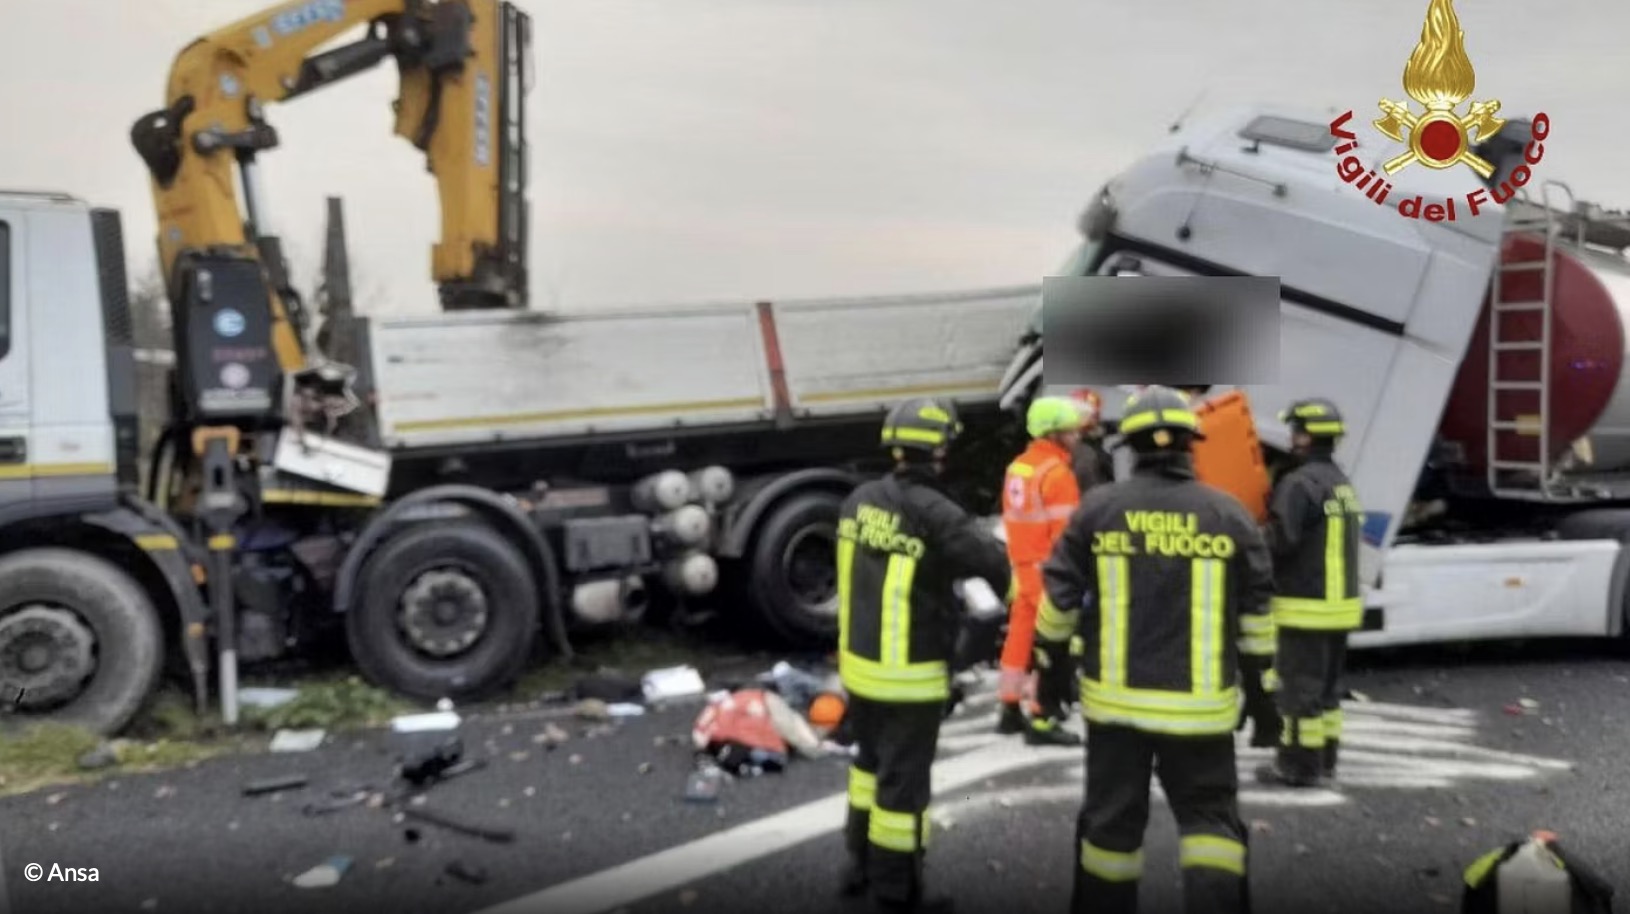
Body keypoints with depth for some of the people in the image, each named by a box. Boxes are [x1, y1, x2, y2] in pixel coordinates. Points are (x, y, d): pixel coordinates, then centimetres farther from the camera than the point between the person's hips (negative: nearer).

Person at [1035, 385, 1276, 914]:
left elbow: (1060, 598, 0)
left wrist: (1053, 669, 13)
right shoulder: (1230, 514, -2)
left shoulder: (1097, 508, -3)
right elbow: (1257, 615, 3)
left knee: (1112, 820, 14)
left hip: (1115, 699, 1)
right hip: (1198, 705, 0)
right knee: (1210, 817, 12)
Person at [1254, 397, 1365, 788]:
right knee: (1326, 685, 17)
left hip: (1306, 607, -9)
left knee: (1299, 686, -1)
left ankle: (1298, 765, 5)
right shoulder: (1342, 482, 14)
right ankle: (1323, 757, 25)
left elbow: (1280, 540, -25)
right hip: (1339, 602, 9)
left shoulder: (1300, 484, -18)